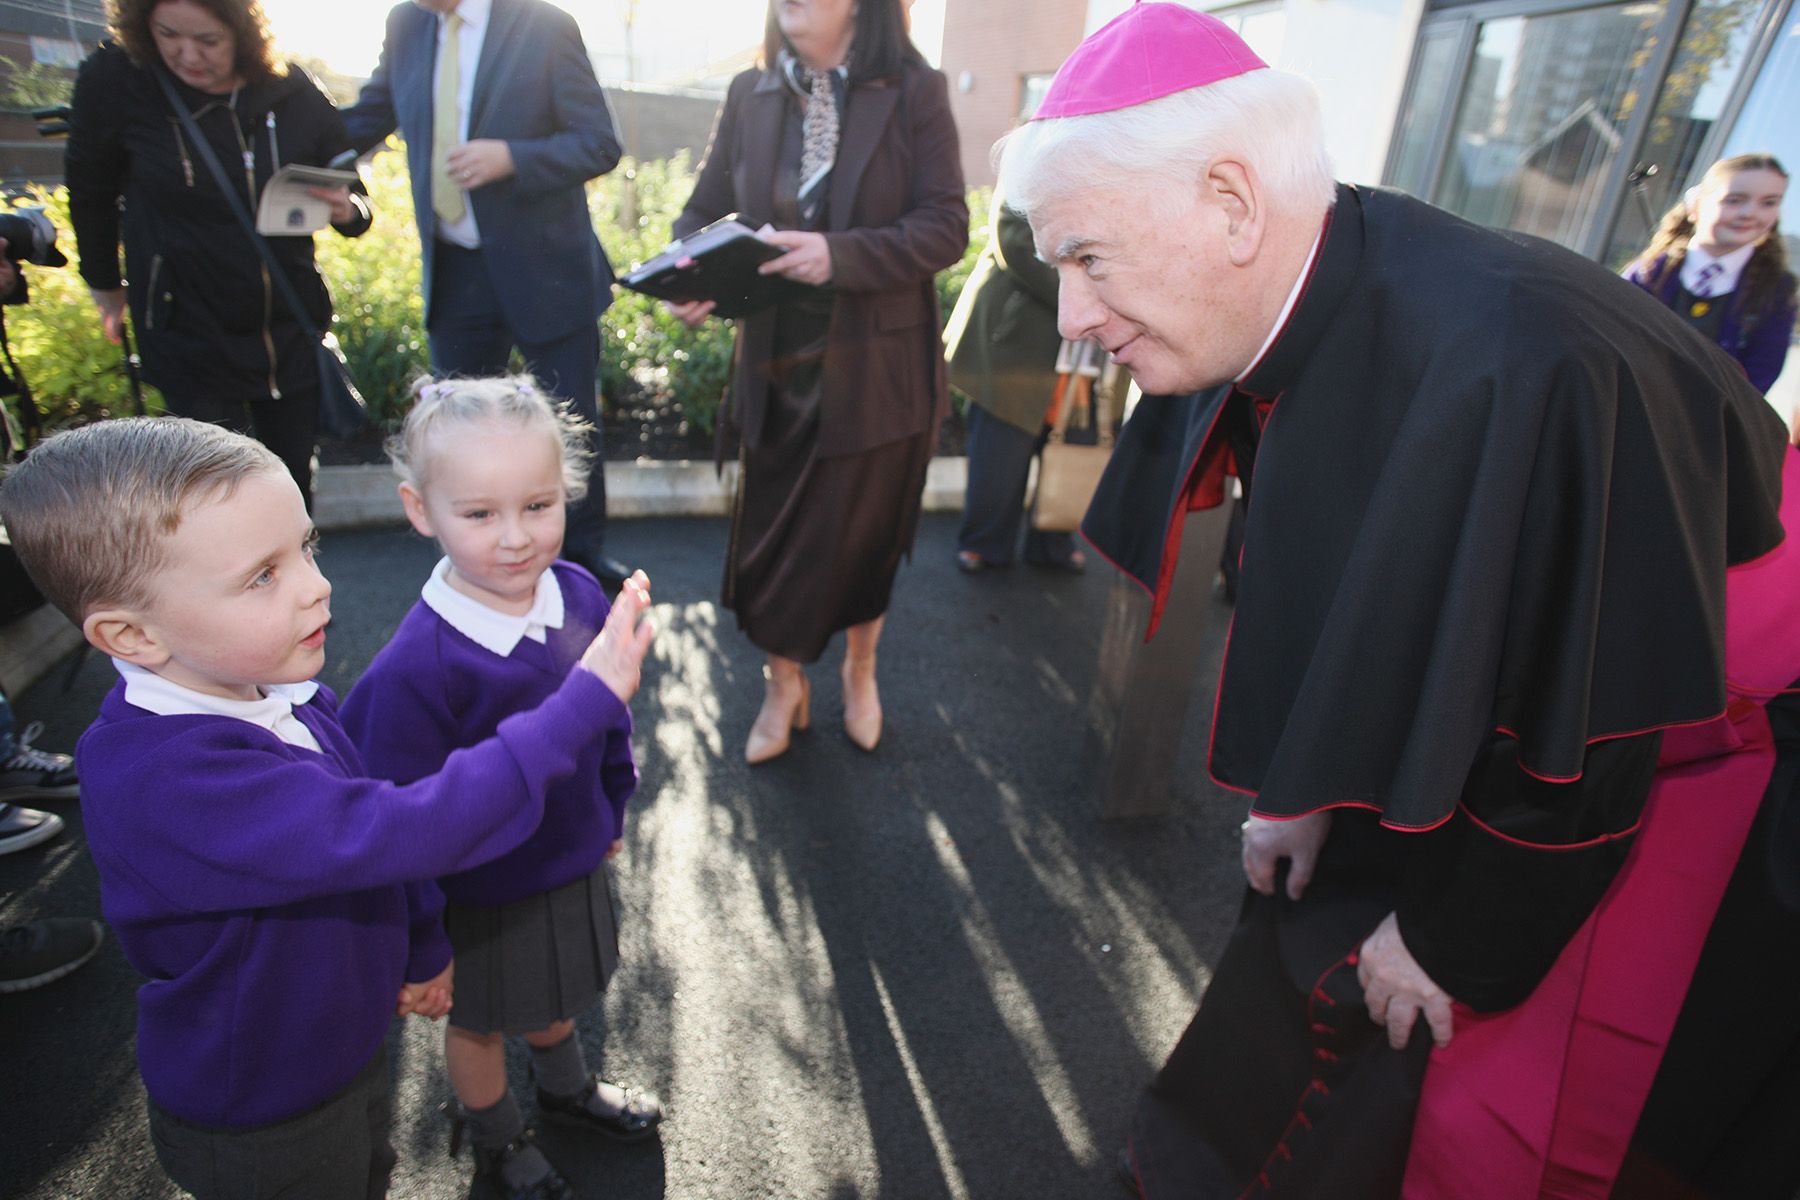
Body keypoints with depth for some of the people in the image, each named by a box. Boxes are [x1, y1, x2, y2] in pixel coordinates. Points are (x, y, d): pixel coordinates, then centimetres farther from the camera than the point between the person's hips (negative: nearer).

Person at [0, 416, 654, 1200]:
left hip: (347, 1045, 7)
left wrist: (421, 948, 11)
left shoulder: (275, 691, -10)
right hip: (259, 1130, -7)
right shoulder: (168, 780, -39)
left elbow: (367, 830, 3)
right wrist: (586, 701, -45)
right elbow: (397, 832, -45)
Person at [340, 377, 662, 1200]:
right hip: (481, 894, -5)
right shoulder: (417, 667, -33)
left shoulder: (579, 594, -17)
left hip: (574, 862, 5)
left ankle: (565, 1087, 62)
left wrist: (611, 814, 11)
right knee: (481, 1020, 24)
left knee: (558, 990, 31)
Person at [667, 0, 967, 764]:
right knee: (770, 534, 8)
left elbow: (945, 227, -11)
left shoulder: (915, 92, -4)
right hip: (776, 366, 3)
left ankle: (861, 668, 39)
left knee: (866, 531, 10)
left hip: (877, 371, -2)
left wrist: (841, 255, -26)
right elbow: (704, 212, 8)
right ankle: (783, 685, 32)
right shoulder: (749, 96, 5)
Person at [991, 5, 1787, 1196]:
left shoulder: (1510, 371, -39)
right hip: (1393, 765, 6)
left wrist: (1450, 939, -13)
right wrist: (1299, 789, 3)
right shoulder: (1276, 304, -13)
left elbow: (1578, 748, -27)